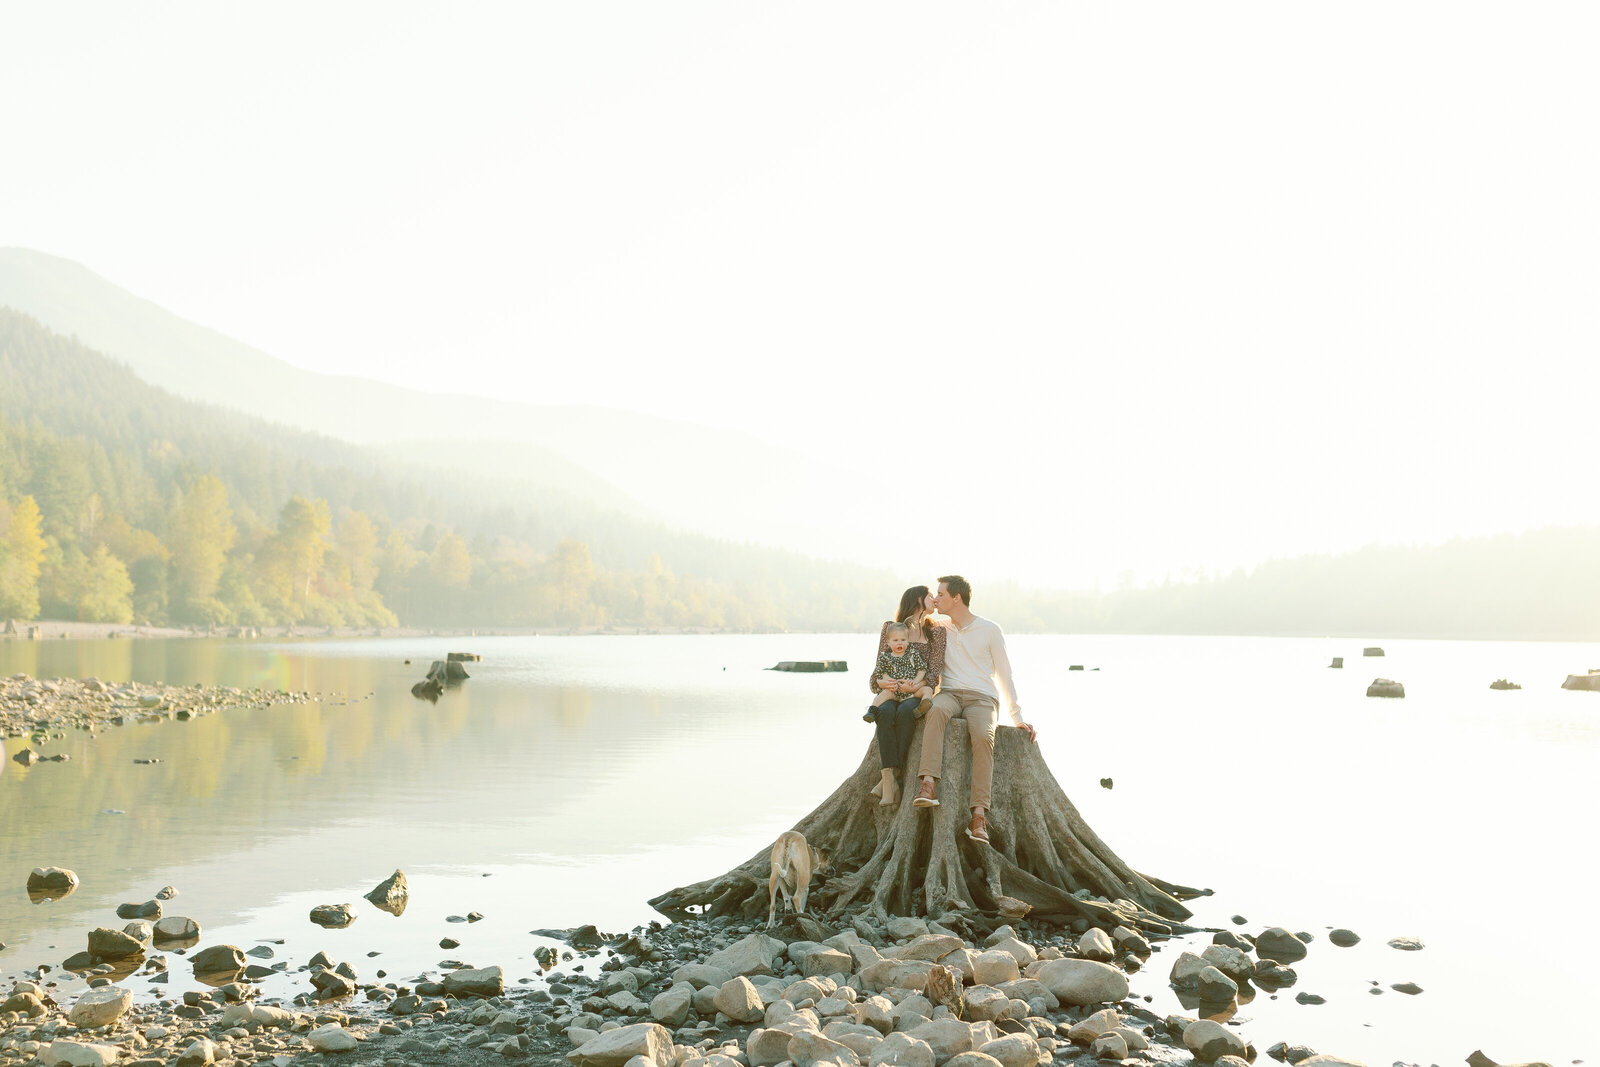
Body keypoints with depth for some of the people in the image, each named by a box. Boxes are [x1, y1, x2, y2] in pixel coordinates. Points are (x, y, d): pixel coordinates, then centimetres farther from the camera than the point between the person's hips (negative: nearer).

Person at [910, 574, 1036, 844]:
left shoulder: (989, 630, 7)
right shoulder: (940, 629, 17)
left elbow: (1004, 675, 9)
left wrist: (1017, 717, 4)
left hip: (982, 698, -2)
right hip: (950, 694, 2)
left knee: (983, 736, -36)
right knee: (936, 710, -37)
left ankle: (979, 814, -43)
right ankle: (928, 786, -51)